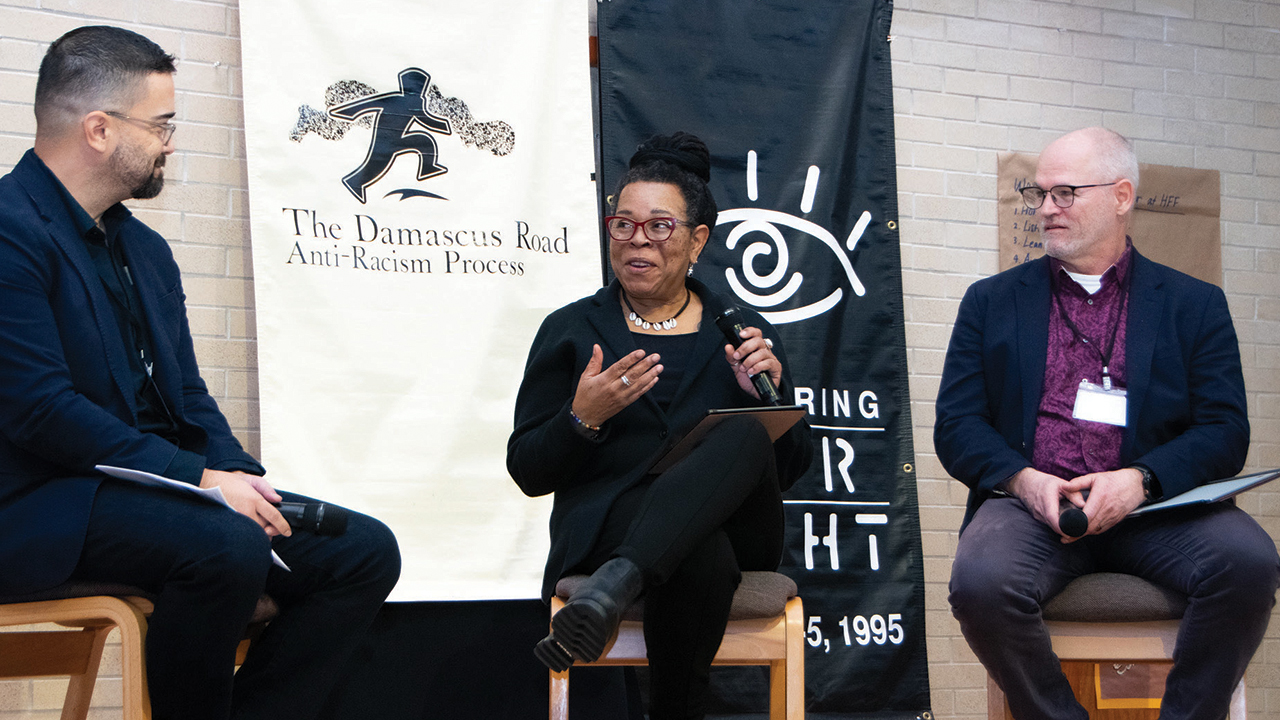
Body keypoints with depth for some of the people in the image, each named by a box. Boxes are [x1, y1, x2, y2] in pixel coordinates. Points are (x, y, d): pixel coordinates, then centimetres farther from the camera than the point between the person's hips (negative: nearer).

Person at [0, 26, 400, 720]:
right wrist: (200, 479, -20)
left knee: (365, 551, -5)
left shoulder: (146, 250, 18)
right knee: (226, 546, -35)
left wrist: (240, 479, -5)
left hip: (160, 487, 9)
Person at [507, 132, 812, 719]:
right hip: (607, 529, -2)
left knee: (747, 434, -34)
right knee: (702, 557, -40)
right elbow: (527, 472, 9)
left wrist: (770, 392, -5)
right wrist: (583, 419, -10)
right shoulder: (570, 331, 15)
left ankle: (614, 586, -47)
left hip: (733, 531, 2)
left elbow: (790, 470, 14)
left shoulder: (742, 334, 18)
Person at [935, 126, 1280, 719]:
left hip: (1154, 504, 0)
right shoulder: (993, 302, 18)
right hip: (1031, 503, 0)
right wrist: (1024, 481, -10)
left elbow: (1224, 432, 5)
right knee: (980, 581, -33)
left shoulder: (1194, 305, 15)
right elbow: (956, 425, 10)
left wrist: (1140, 480, -14)